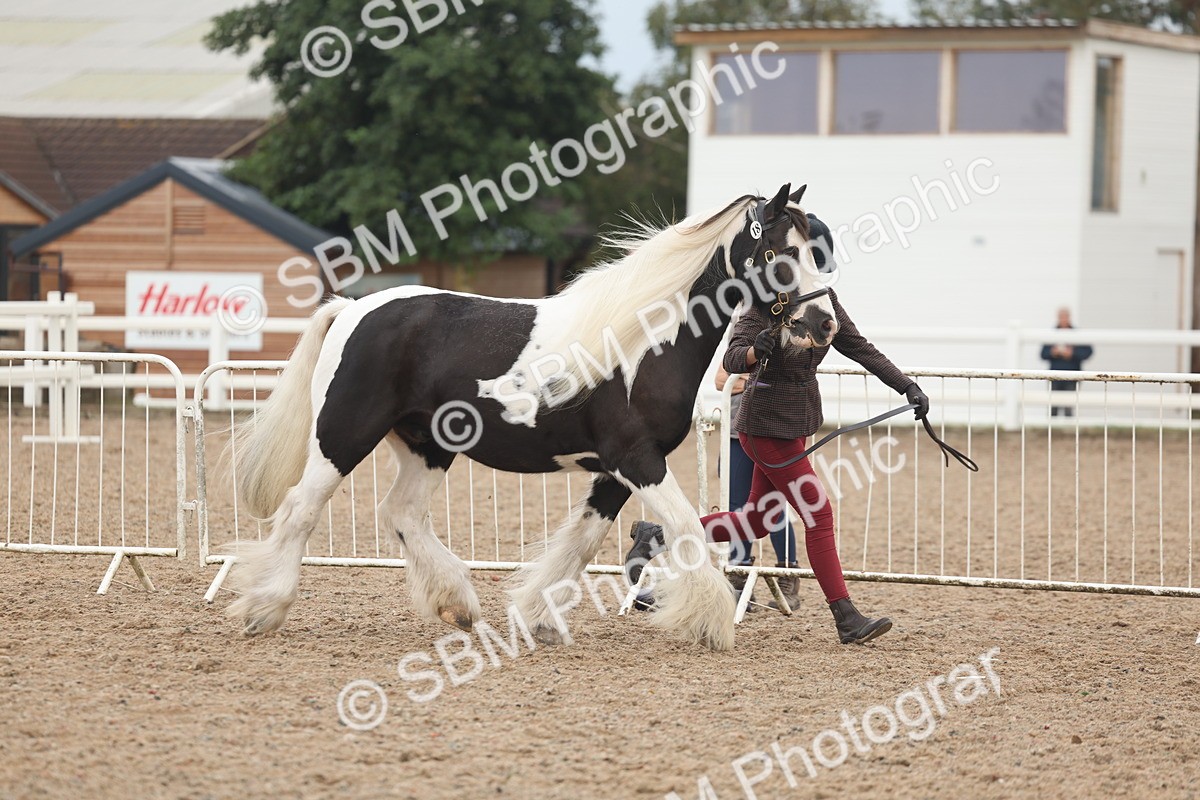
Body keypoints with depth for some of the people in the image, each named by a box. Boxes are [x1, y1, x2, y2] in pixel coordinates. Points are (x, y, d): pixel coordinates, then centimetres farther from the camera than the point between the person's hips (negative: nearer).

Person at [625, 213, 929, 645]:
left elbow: (860, 348, 8)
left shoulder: (823, 299, 4)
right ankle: (847, 620, -2)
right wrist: (758, 351, -48)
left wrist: (907, 386, 2)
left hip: (797, 421, 9)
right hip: (768, 425, -9)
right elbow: (732, 358, -26)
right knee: (819, 515, -7)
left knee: (757, 521, 14)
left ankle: (658, 536, 25)